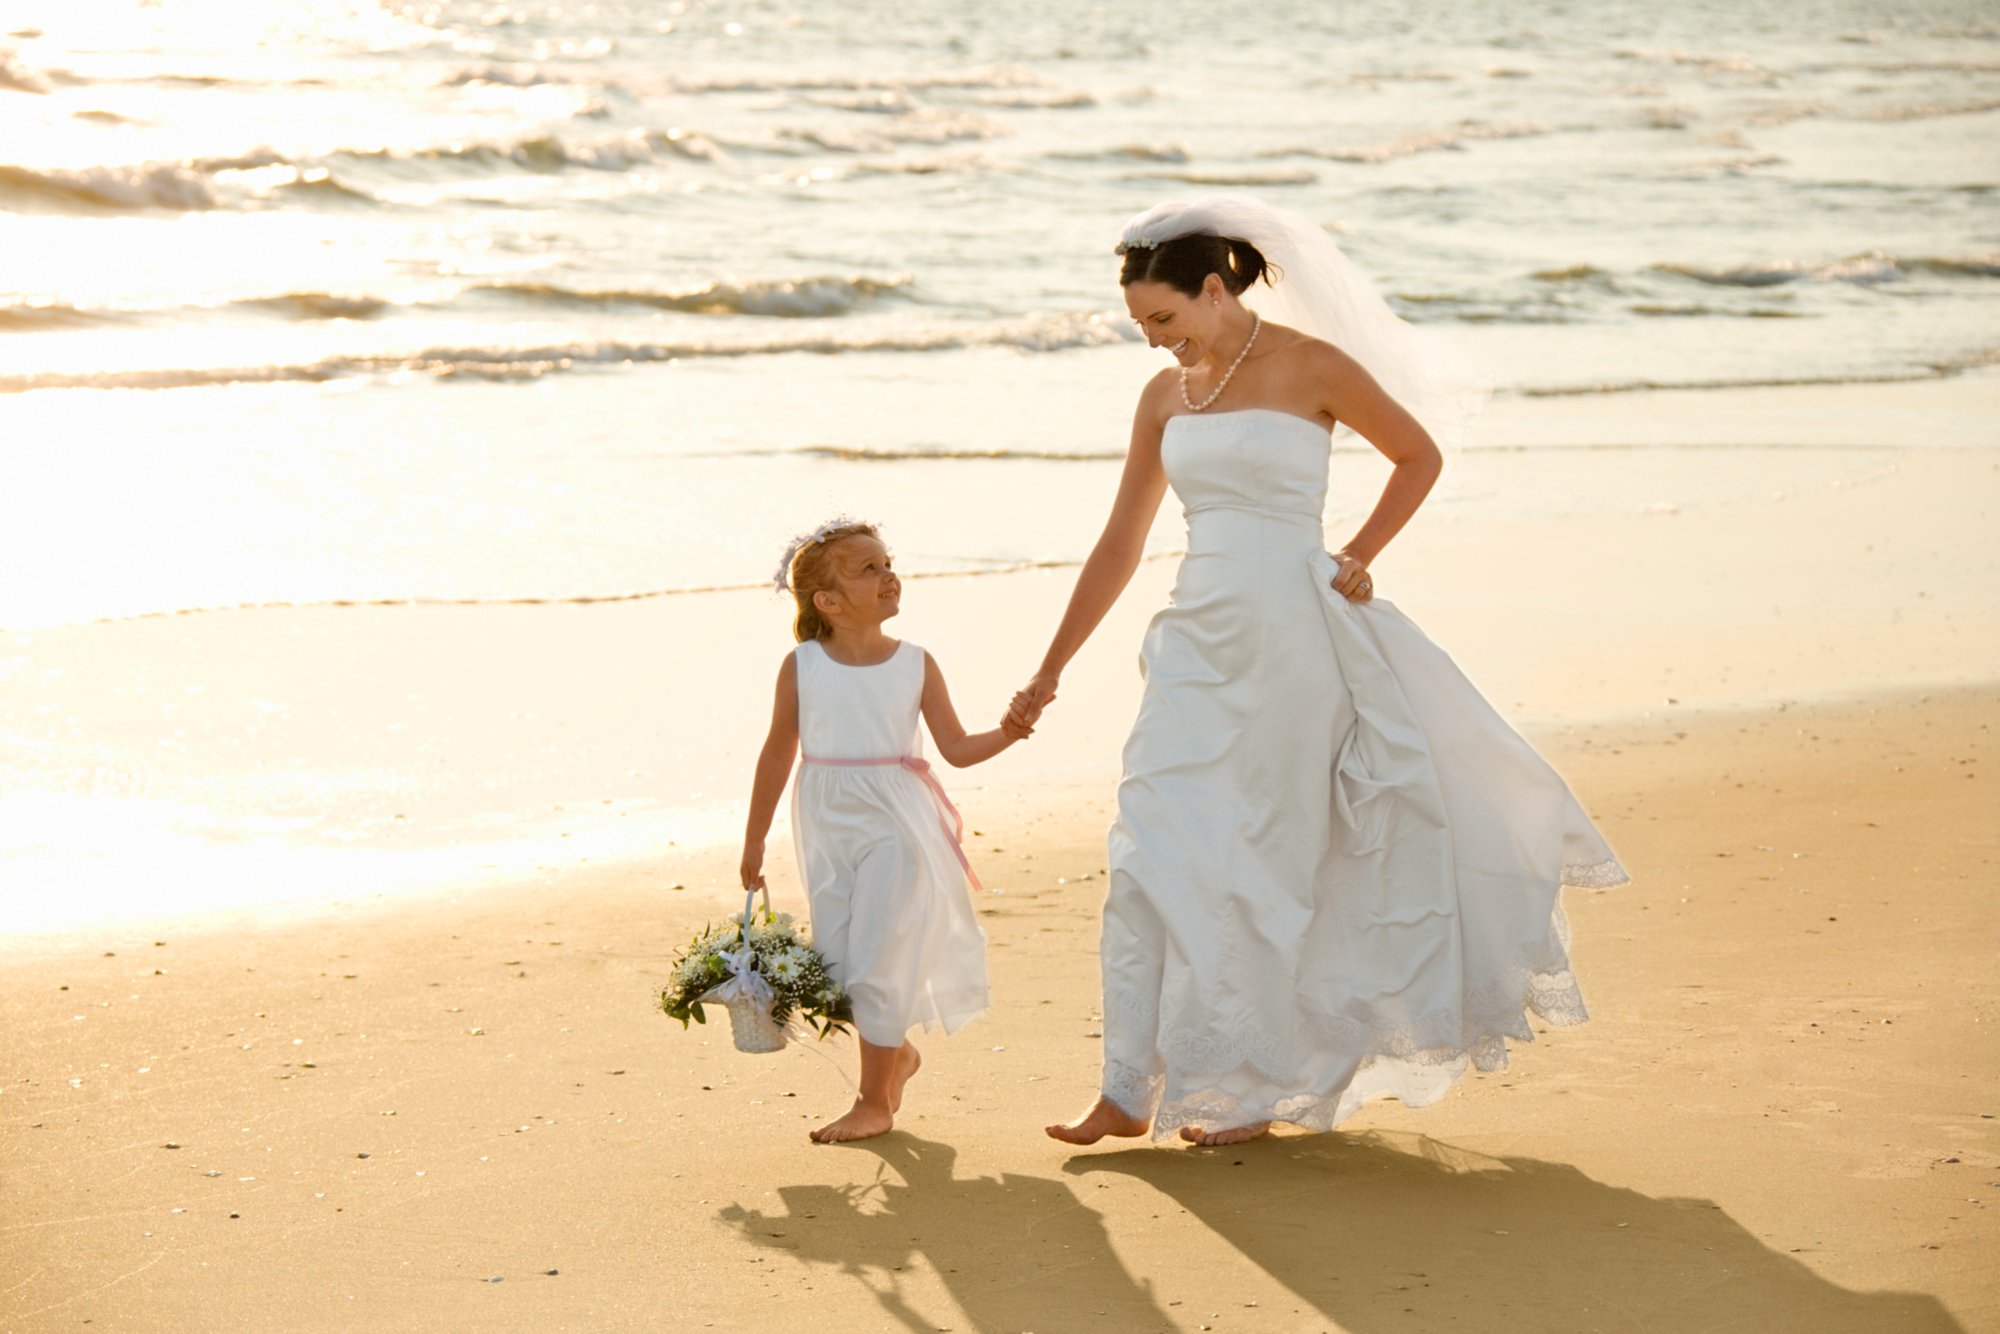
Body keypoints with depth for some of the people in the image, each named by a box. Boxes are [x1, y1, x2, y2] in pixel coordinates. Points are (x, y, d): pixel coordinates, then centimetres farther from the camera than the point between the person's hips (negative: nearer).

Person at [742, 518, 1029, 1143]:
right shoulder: (801, 668, -2)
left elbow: (957, 747, 2)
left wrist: (1006, 734, -17)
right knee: (839, 964, 7)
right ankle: (896, 1052, 35)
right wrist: (754, 840, 10)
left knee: (879, 963, -3)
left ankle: (875, 1102, 8)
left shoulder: (915, 664, -2)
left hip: (894, 829, -2)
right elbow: (778, 753, 6)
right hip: (829, 830, 2)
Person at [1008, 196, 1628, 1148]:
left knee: (1260, 868, 1)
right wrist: (1050, 672, 14)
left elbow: (1420, 455, 7)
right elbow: (1119, 544, 15)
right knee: (1151, 855, -4)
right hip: (1197, 641, 5)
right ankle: (1129, 1090, 1)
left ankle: (1252, 1086, 15)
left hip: (1291, 635, -5)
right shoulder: (1166, 396, 10)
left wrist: (1358, 559, -4)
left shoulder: (1313, 367, -6)